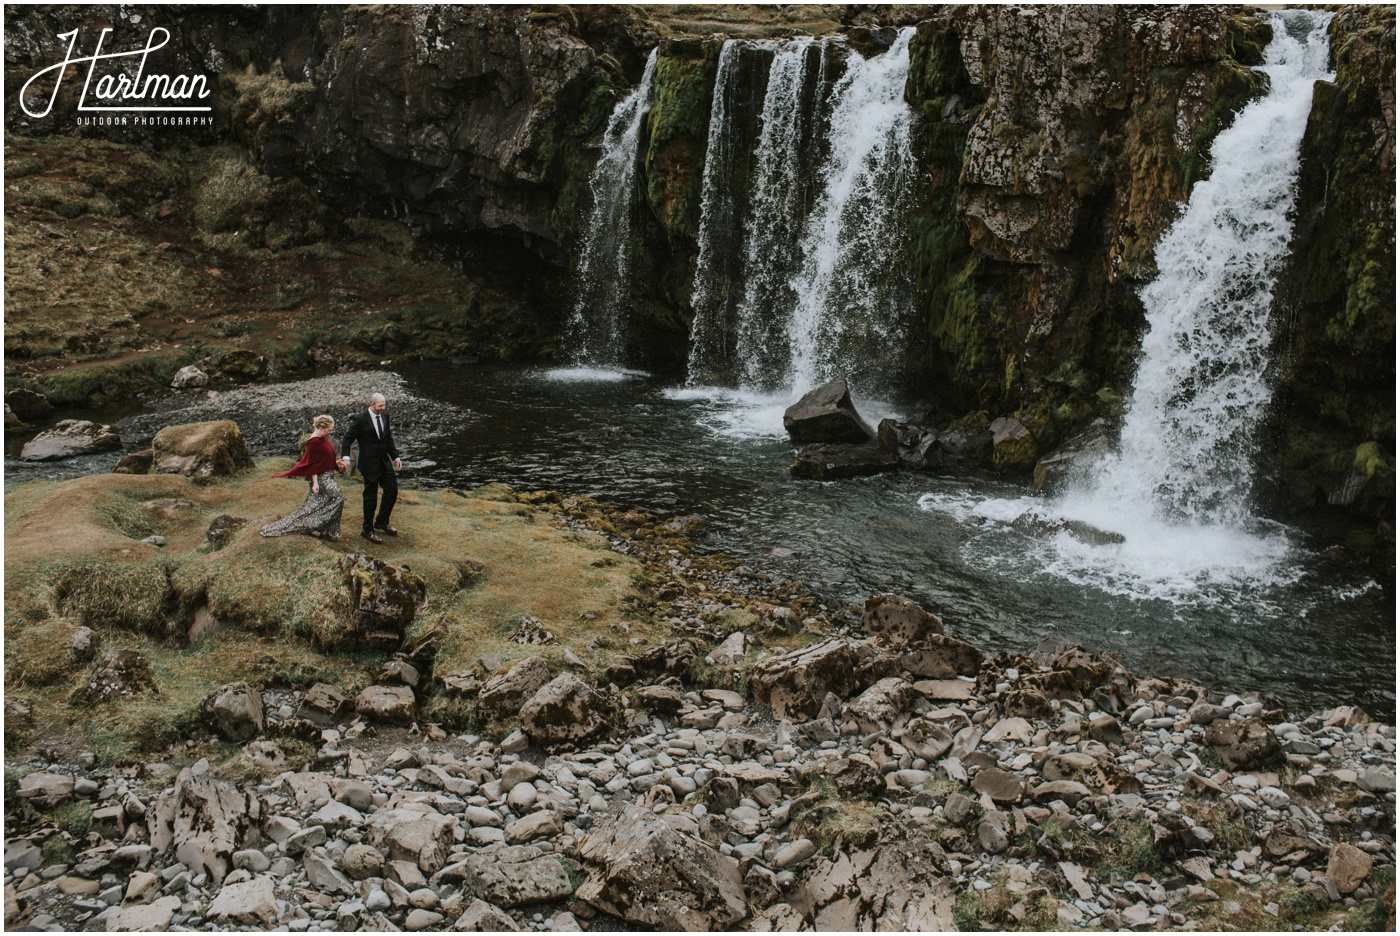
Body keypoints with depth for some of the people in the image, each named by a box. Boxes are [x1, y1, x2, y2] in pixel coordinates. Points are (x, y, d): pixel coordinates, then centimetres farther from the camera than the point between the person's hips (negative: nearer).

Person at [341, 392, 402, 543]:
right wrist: (346, 457, -26)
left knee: (392, 490, 10)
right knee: (370, 497, 1)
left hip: (384, 462, 7)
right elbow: (347, 439, -11)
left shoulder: (384, 417, 7)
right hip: (369, 464, -7)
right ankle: (367, 529, 15)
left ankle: (382, 522, 29)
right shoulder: (360, 419, -12)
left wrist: (395, 457, 12)